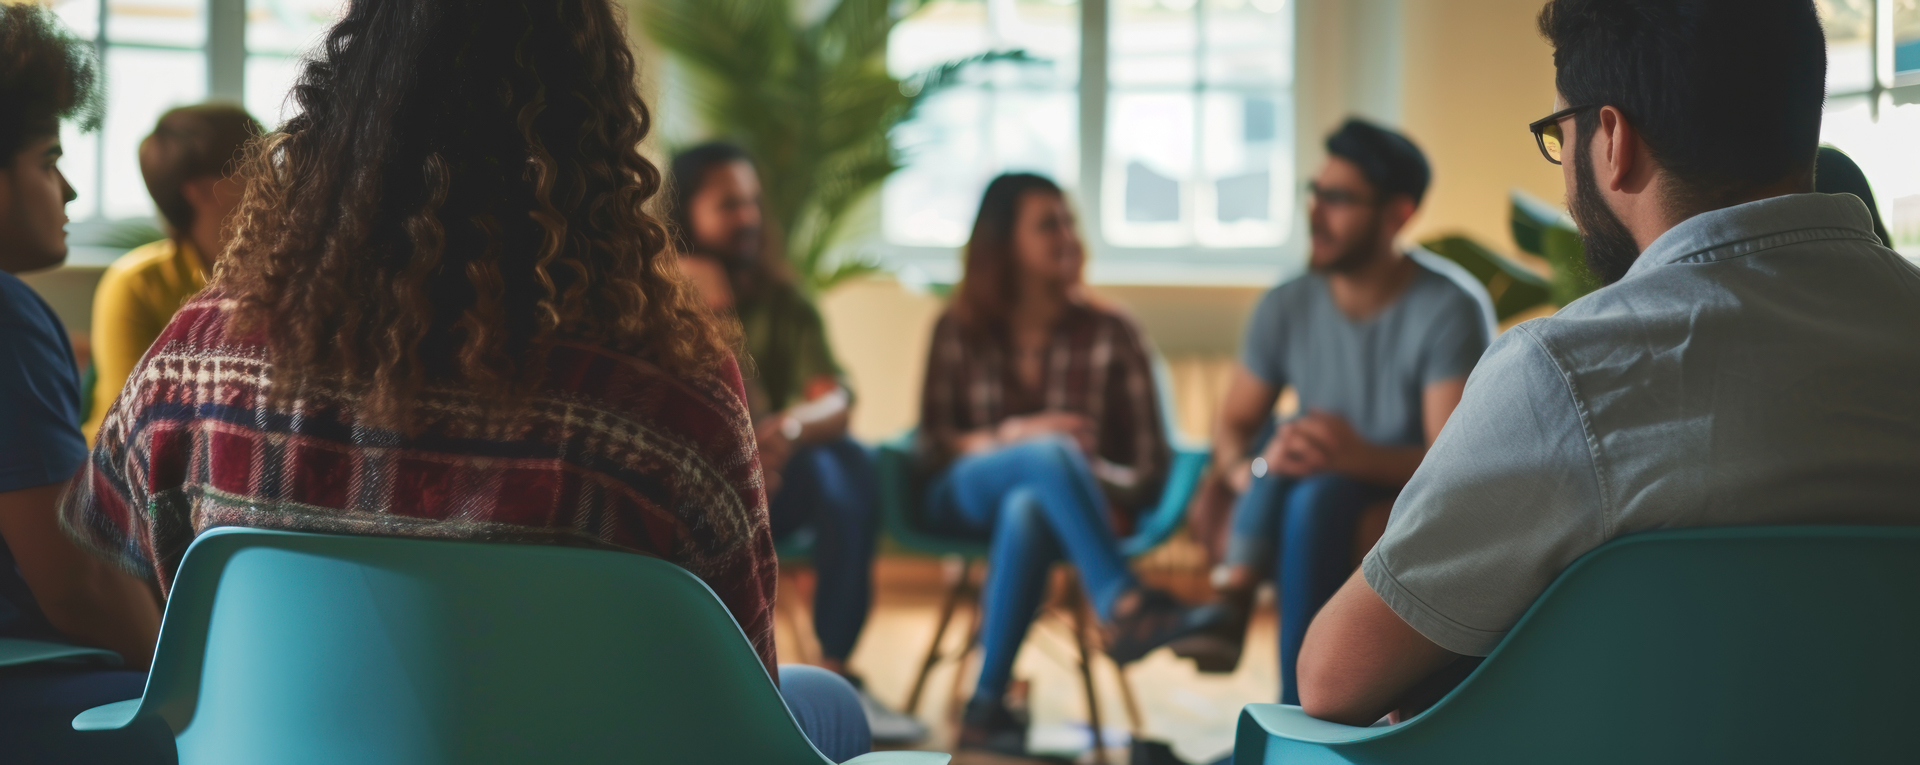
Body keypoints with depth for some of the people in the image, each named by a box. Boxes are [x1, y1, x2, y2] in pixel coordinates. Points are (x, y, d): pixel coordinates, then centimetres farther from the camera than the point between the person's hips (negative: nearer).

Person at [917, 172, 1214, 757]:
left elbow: (1151, 466, 4)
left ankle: (987, 706, -41)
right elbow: (931, 446, 3)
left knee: (1027, 510, -40)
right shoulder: (959, 331, 9)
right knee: (1051, 453, -35)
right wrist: (1011, 438, -15)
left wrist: (1098, 478, -18)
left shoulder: (1110, 334, 7)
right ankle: (1123, 604, -53)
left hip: (1055, 501, 0)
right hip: (966, 500, 0)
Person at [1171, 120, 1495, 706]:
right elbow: (1232, 428, 2)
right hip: (1308, 515, 5)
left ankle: (1294, 720, -37)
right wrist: (1252, 472, -23)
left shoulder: (1450, 310, -16)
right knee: (1284, 442, -25)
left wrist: (1363, 457, -44)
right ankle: (1230, 608, -38)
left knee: (1318, 495, -34)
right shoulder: (1288, 307, 0)